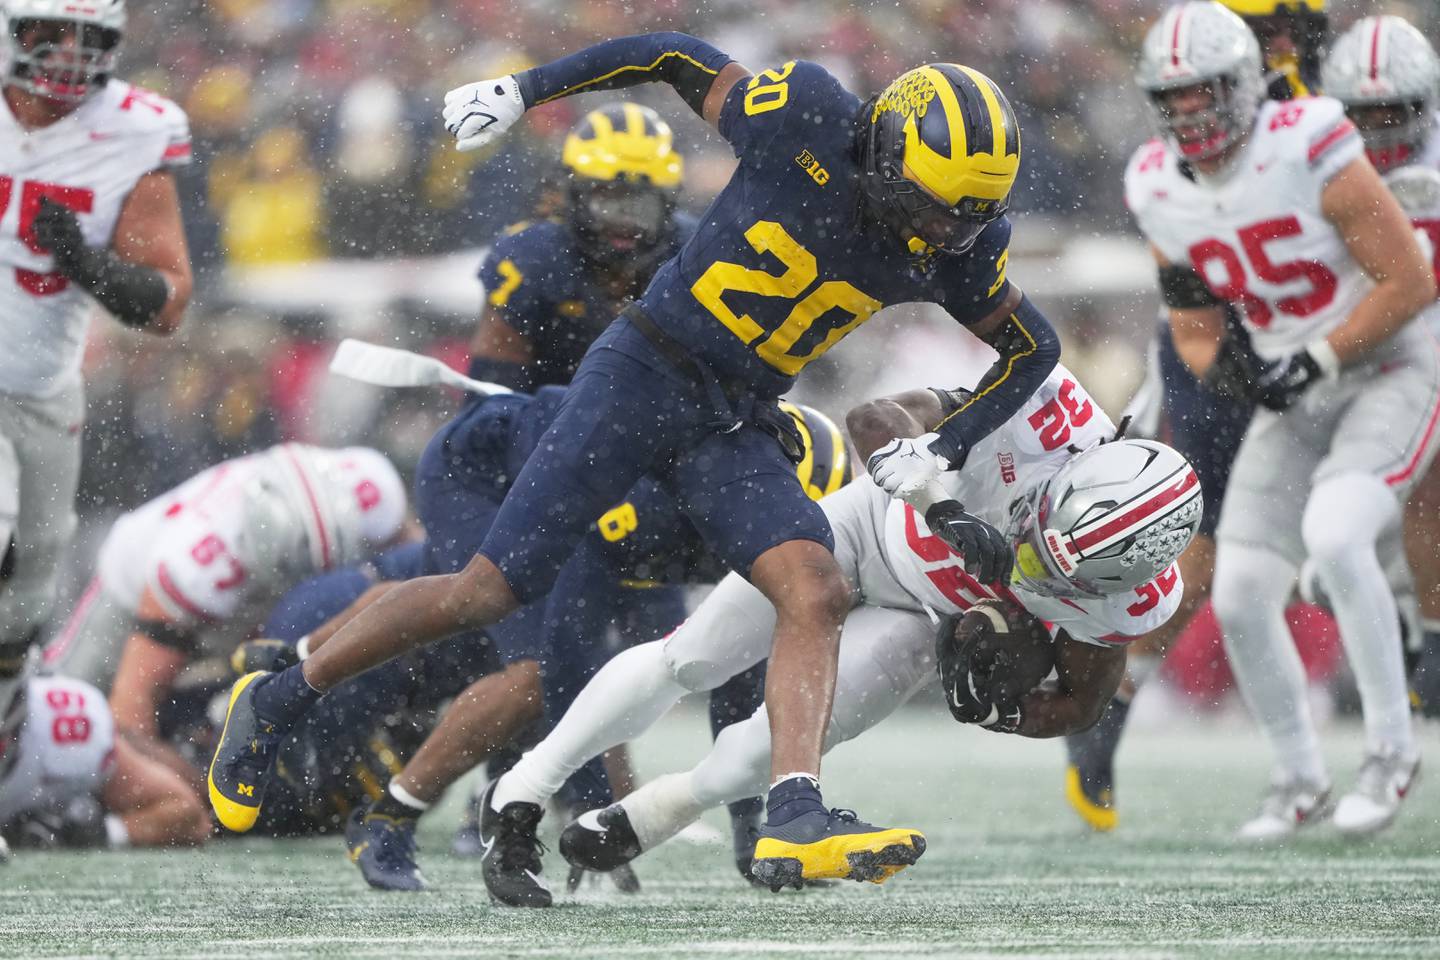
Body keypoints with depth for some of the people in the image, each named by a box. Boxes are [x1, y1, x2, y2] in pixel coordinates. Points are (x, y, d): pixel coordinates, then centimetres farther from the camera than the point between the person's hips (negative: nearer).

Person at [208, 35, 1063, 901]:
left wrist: (946, 449, -1)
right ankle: (278, 701, 11)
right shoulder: (809, 121, -17)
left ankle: (794, 824, -28)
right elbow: (681, 58, -3)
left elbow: (1034, 347, 11)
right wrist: (523, 90, -2)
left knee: (817, 595, -20)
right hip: (644, 374, -4)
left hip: (737, 424, 4)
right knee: (490, 593, -5)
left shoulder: (958, 245, -4)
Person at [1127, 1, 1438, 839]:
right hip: (1294, 400, 7)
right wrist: (1220, 365, -14)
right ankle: (1302, 781, 17)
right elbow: (1195, 329, 9)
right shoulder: (1162, 190, -1)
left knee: (1332, 534, -31)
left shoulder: (1309, 153, -21)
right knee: (1241, 600, -4)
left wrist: (1314, 362, -20)